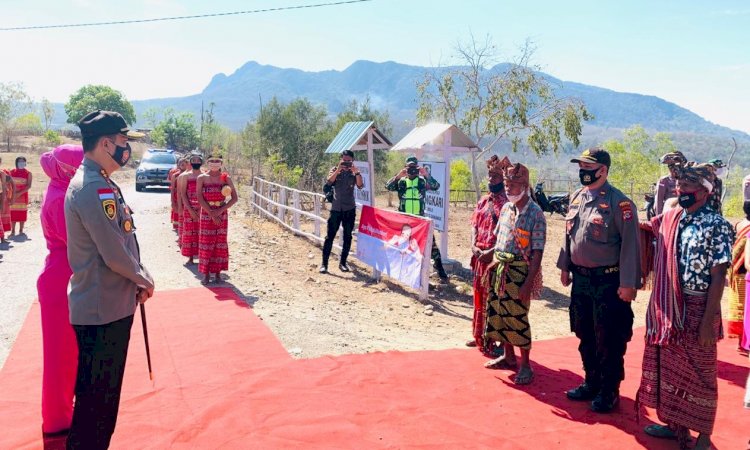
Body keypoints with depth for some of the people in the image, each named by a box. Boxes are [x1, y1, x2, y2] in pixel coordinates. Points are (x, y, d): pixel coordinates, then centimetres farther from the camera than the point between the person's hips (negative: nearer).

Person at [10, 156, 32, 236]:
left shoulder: (28, 173, -2)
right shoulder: (12, 172, 4)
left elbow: (29, 186, -9)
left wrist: (20, 193, -19)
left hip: (23, 195, -1)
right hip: (13, 195, 1)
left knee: (22, 213, 1)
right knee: (13, 213, -1)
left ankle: (21, 230, 8)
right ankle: (12, 231, 4)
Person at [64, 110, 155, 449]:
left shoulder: (99, 183, 12)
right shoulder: (94, 188, -21)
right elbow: (115, 255, -22)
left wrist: (138, 281, 6)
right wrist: (144, 280, -6)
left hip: (110, 305, 10)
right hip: (103, 310, -10)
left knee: (103, 394, 22)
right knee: (96, 397, 4)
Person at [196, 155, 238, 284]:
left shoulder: (226, 178, 1)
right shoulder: (201, 178, 0)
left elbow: (234, 198, -3)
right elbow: (200, 198, -7)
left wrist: (219, 211, -13)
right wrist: (211, 214, -16)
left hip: (221, 214, 1)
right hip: (206, 214, 0)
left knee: (220, 243, 4)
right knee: (206, 243, 0)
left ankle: (218, 273, 13)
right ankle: (206, 274, 8)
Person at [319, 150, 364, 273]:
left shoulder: (354, 173, 5)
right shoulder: (335, 170, 4)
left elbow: (360, 185, -10)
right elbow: (328, 182, -14)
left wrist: (356, 171, -19)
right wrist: (338, 169, -21)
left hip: (350, 209, 2)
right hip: (336, 208, -2)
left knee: (347, 237, 6)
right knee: (330, 236, -4)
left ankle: (343, 262, 16)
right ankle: (324, 263, 1)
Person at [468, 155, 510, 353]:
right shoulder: (483, 201, 12)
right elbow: (474, 225, 13)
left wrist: (491, 252, -21)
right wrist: (474, 246, -4)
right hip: (480, 257, 8)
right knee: (480, 297, 17)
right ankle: (480, 336, 31)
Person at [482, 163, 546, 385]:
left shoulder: (535, 213, -12)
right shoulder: (506, 208, 7)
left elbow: (537, 252, -14)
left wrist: (528, 282, -19)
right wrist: (494, 261, 11)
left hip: (520, 272, -7)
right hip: (500, 269, 7)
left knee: (518, 318, -1)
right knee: (498, 313, 13)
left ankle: (525, 364, 15)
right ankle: (508, 356, 31)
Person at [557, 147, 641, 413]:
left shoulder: (618, 202, -15)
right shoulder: (577, 197, 7)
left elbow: (630, 244, -16)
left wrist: (628, 284, -18)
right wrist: (564, 267, 16)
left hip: (608, 282, -7)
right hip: (580, 279, 7)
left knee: (609, 341, 4)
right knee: (585, 337, 17)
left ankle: (609, 392, 20)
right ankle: (592, 383, 33)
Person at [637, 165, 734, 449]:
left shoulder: (717, 226, -12)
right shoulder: (668, 219, 4)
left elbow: (718, 277, -14)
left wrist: (708, 321, -16)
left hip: (697, 309, -6)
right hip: (667, 308, 6)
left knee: (698, 374, 7)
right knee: (669, 368, 16)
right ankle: (675, 423, 33)